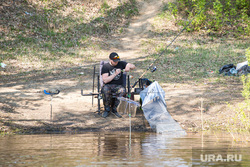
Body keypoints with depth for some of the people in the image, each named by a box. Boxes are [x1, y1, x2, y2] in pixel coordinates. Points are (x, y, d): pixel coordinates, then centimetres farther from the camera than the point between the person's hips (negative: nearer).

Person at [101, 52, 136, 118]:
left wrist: (128, 66, -15)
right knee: (106, 90, -38)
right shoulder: (105, 66, -1)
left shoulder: (121, 63, 9)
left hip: (118, 85, 2)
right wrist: (115, 74, -16)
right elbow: (105, 80, -10)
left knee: (122, 91, -35)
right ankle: (107, 109, -16)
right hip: (108, 85, -2)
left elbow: (133, 66, 9)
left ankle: (114, 109, -18)